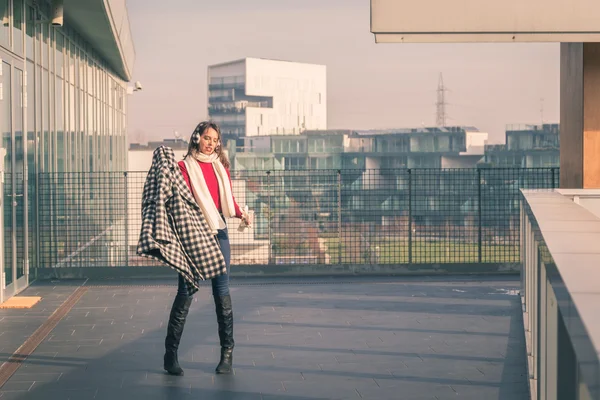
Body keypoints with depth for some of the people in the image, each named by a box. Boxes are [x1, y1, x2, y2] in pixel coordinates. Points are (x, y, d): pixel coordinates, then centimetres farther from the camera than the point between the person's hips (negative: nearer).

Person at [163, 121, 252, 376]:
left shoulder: (221, 166, 13)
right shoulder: (184, 167, -1)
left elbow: (228, 199, 14)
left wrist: (241, 214, -3)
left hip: (218, 233, 4)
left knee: (222, 291, 3)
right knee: (185, 293, -4)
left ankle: (227, 353, 9)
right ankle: (171, 354, 4)